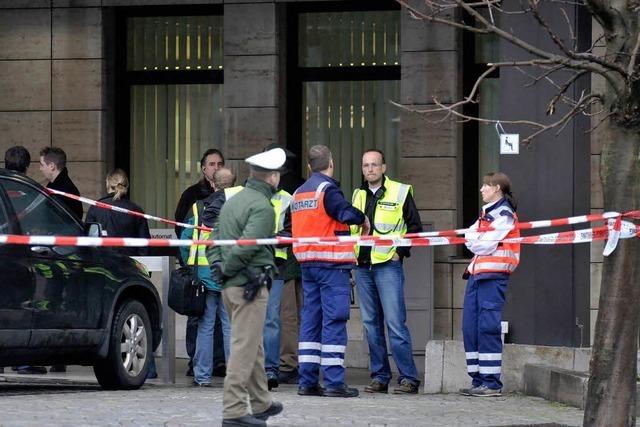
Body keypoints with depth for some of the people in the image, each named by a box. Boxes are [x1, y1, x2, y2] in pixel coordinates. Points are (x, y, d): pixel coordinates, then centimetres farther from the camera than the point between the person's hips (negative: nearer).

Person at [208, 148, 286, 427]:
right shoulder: (262, 207, -14)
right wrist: (227, 269, -11)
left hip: (230, 286, 9)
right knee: (245, 348, -7)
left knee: (253, 346, 20)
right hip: (250, 286, -9)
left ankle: (261, 403, 31)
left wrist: (217, 265, 5)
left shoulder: (232, 201, 15)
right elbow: (247, 245, -23)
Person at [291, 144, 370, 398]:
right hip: (332, 263, -8)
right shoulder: (327, 188, -11)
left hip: (307, 263, 8)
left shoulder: (299, 193, 15)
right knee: (334, 320, -6)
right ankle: (334, 383, -8)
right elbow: (346, 213, -23)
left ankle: (307, 381, 10)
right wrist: (363, 220, -4)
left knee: (310, 319, 10)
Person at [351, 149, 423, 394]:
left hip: (388, 266, -6)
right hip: (362, 267, 6)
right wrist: (351, 254, 11)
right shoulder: (358, 195, 15)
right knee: (371, 324, 6)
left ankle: (408, 378, -8)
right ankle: (379, 376, 11)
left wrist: (401, 251, -7)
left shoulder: (400, 192, 0)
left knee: (395, 323, -10)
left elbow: (415, 227, 1)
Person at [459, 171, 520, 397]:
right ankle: (478, 379, 11)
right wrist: (479, 241, -4)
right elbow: (470, 237, 14)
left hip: (493, 276, -9)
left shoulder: (504, 213, -6)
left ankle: (491, 383, -9)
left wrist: (474, 240, 4)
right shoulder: (486, 212, 23)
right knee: (470, 326, 6)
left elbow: (486, 244, -13)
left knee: (488, 328, -10)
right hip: (477, 274, 9)